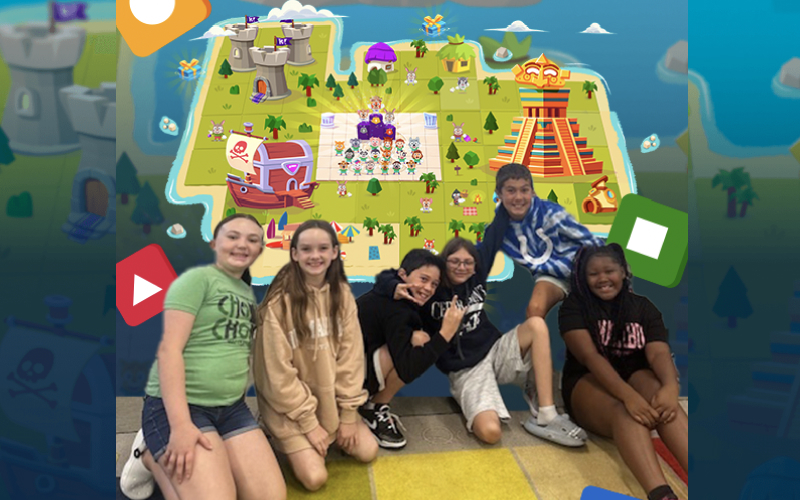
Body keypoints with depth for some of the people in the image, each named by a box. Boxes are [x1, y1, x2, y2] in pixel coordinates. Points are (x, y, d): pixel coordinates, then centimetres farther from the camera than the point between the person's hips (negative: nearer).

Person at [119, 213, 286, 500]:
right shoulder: (197, 278, -7)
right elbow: (169, 348, -16)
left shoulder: (249, 293, 15)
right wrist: (180, 425, -23)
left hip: (231, 407, 7)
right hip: (178, 405, -7)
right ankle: (153, 458, 7)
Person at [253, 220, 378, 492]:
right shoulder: (279, 302, -21)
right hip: (291, 405, -4)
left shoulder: (342, 294, -5)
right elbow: (279, 372, -17)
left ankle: (326, 435, 22)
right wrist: (309, 422, -15)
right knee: (315, 477, -13)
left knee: (367, 452, -2)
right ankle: (289, 442, 15)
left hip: (330, 398, 5)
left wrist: (349, 413, -6)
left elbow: (351, 354, -4)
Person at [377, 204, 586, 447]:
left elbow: (493, 236, 9)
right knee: (490, 432, -32)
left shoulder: (476, 276, 3)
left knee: (536, 325, -24)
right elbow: (385, 276, -10)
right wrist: (395, 288, -33)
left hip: (494, 351, 6)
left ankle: (545, 417, -19)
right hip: (465, 371, -5)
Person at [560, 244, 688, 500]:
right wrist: (628, 395, -36)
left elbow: (658, 353, -11)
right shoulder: (574, 307, -3)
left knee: (662, 402, -34)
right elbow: (589, 356, -19)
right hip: (588, 381, -3)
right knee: (625, 413, -38)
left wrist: (670, 387, -35)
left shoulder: (644, 307, 7)